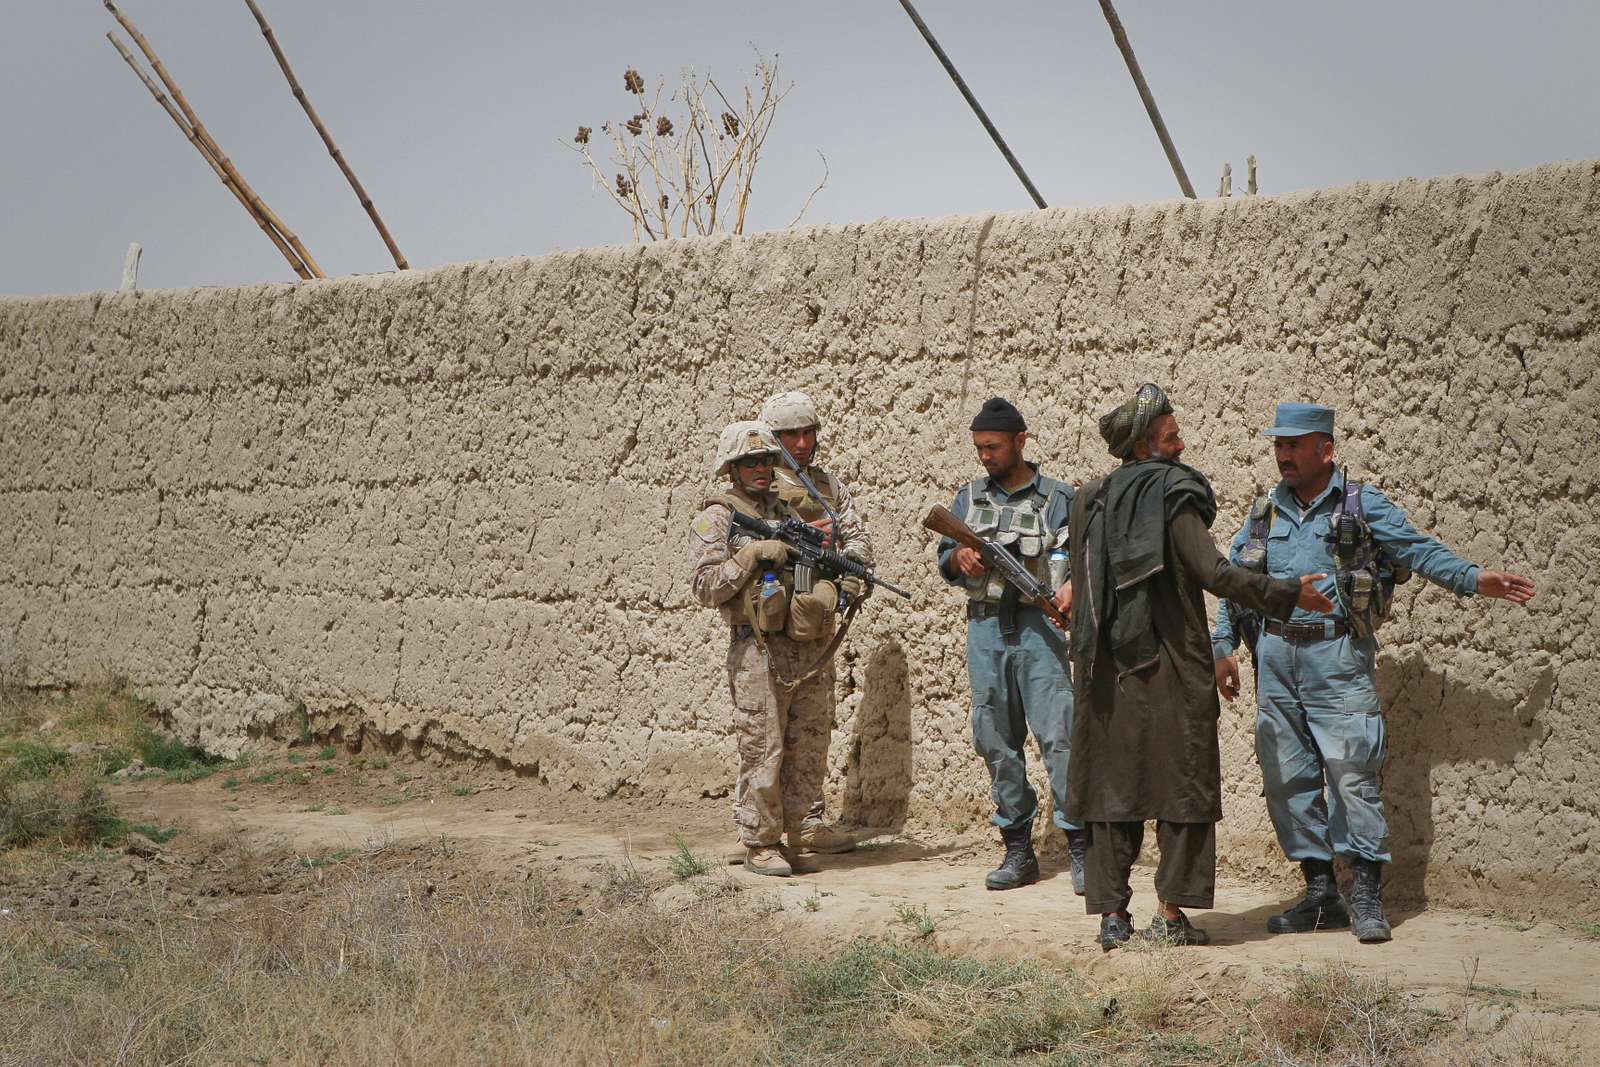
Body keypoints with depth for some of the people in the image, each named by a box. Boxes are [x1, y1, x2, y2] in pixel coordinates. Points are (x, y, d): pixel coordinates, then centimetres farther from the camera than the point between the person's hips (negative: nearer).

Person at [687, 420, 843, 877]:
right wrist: (753, 554, -15)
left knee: (808, 754, 7)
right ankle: (760, 845, 8)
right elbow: (704, 587, -9)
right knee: (763, 753, -3)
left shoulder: (790, 510, 17)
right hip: (759, 652, -6)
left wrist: (827, 590, 5)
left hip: (811, 650, 6)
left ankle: (788, 839, 18)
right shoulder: (715, 520, 0)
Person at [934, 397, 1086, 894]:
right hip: (985, 627, 4)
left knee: (1059, 734, -12)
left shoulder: (1058, 498, 3)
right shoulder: (969, 497, 15)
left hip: (1038, 626, -4)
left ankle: (1081, 848, -8)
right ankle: (1017, 849, 13)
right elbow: (944, 562, 18)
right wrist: (959, 557, -5)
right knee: (996, 740, 5)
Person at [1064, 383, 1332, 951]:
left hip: (1105, 668, 5)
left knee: (1111, 782, 8)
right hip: (1170, 667, -5)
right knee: (1181, 783, 3)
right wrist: (1289, 593, -9)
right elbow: (1214, 572, -17)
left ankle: (1112, 914, 7)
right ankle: (1170, 912, 1)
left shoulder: (1090, 500, 10)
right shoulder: (1173, 496, -9)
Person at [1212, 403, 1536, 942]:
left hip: (1336, 655, -5)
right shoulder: (1265, 512, 15)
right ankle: (1321, 893, 13)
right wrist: (1223, 647, 14)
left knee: (1352, 774, -10)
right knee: (1287, 779, 4)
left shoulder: (1361, 505, 2)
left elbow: (1418, 550, -1)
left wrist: (1474, 579, -12)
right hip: (1275, 659, 5)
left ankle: (1367, 899, -5)